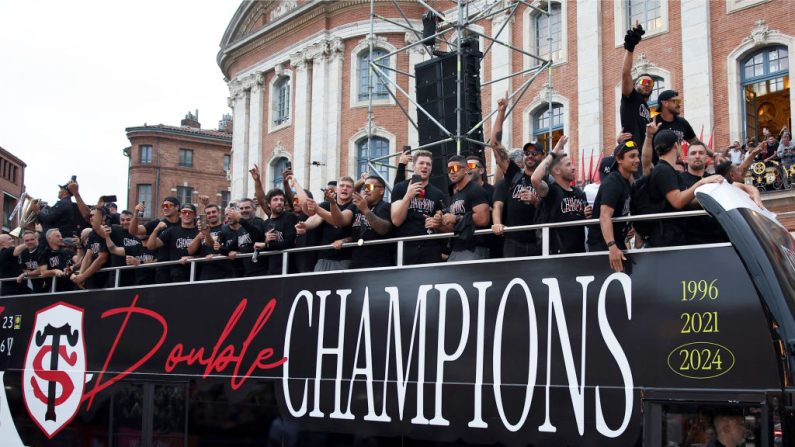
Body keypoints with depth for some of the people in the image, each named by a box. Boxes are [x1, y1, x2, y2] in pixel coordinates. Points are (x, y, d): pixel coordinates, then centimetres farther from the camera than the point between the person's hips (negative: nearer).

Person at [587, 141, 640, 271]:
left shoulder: (627, 181, 9)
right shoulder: (612, 182, -18)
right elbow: (605, 216, -32)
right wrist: (612, 246, -44)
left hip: (617, 241, 9)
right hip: (603, 243, -9)